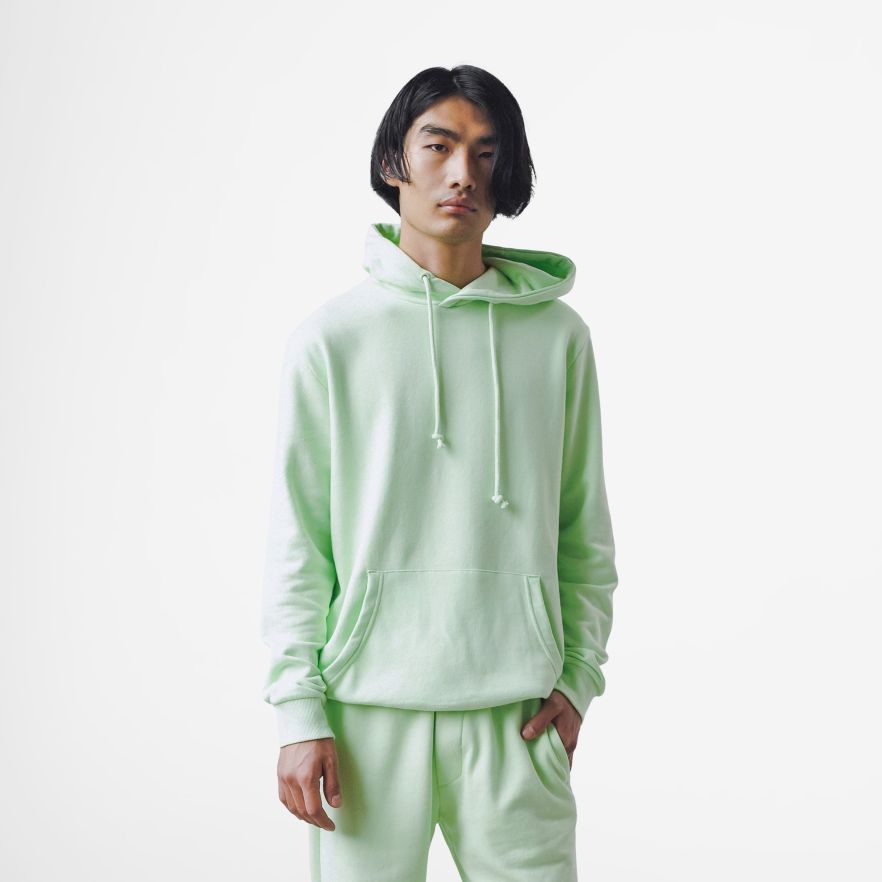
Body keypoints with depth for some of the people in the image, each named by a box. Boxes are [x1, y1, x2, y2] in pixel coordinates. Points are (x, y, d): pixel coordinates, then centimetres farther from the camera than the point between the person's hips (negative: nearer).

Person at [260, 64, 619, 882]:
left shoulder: (558, 334, 5)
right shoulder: (330, 338, 0)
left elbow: (583, 529, 10)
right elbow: (295, 541, 0)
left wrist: (579, 675, 3)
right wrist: (298, 710, -4)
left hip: (515, 707, 1)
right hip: (367, 701, -1)